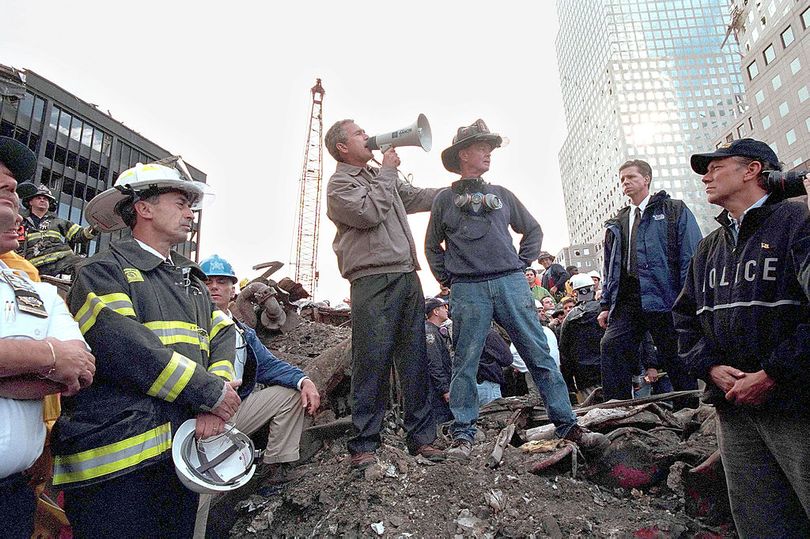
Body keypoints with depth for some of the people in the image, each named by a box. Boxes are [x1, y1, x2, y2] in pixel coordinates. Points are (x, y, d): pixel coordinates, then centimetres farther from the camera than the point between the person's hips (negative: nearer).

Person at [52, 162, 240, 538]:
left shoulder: (191, 278, 20)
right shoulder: (103, 271, -3)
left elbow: (224, 334, 8)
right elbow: (123, 347, -19)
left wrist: (218, 386, -12)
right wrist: (209, 392, -16)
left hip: (184, 452, 7)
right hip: (117, 460, -7)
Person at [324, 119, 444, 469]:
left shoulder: (381, 177, 26)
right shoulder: (339, 184, 3)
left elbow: (418, 197, 32)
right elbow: (370, 212, -13)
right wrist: (387, 172, -1)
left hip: (407, 277, 7)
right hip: (372, 281, -7)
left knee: (416, 361, 6)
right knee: (372, 363, -7)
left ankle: (421, 437, 14)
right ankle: (363, 445, 4)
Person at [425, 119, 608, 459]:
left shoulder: (501, 195, 17)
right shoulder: (445, 199, 10)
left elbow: (533, 231, 24)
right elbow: (432, 246, 18)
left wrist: (521, 264, 12)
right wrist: (447, 279, 8)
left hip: (511, 283, 2)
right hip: (468, 290, -2)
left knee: (540, 354, 1)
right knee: (465, 363, 0)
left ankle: (568, 426, 10)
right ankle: (463, 435, 10)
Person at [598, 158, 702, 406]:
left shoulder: (675, 210, 7)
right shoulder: (617, 223, 21)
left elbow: (691, 258, -3)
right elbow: (609, 267, 20)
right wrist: (606, 304, 11)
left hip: (663, 299, -4)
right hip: (626, 300, 4)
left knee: (676, 357, 2)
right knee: (611, 345, -11)